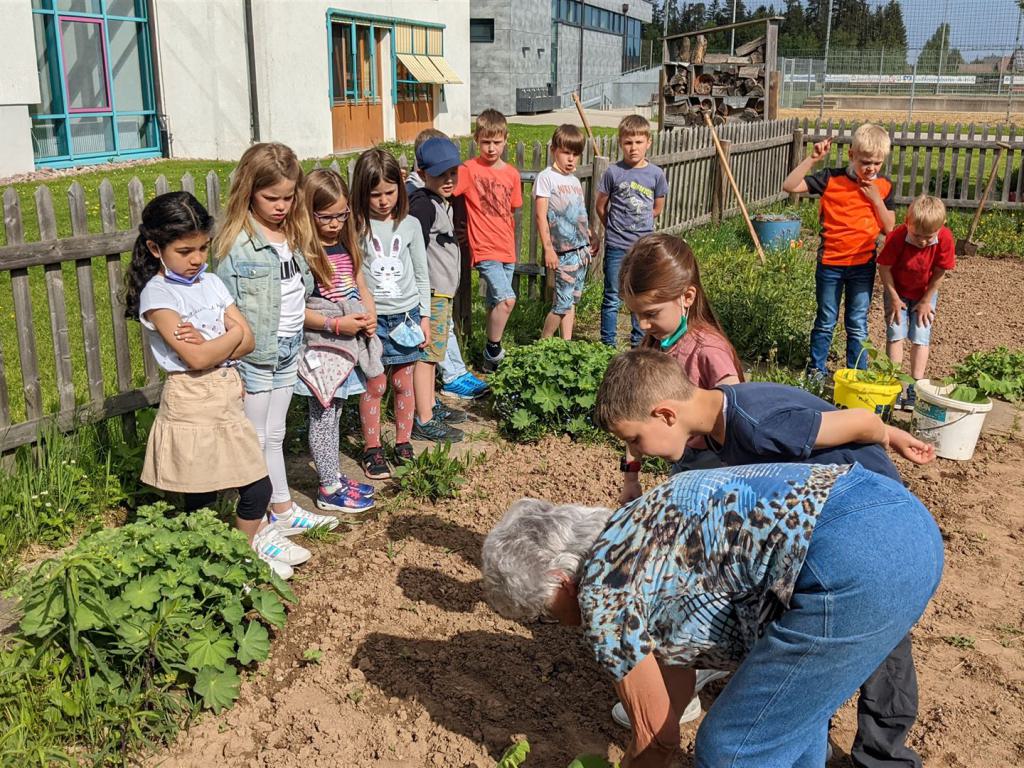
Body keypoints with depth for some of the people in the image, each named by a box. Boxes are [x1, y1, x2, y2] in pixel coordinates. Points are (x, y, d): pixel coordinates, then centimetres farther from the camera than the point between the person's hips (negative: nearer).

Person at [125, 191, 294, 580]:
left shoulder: (211, 282, 8)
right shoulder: (157, 294, -12)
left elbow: (247, 341, 2)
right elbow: (195, 359, -20)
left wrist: (207, 343, -16)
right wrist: (231, 335, -4)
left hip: (228, 394, 6)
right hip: (192, 403, -6)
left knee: (257, 488, 7)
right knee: (200, 501, 5)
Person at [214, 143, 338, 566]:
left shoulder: (295, 233, 5)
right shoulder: (236, 244, -17)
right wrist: (230, 367, -15)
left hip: (289, 350, 7)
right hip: (255, 355, -7)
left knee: (274, 436, 21)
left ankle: (283, 511, 35)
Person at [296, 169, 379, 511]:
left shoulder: (348, 246, 8)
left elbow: (361, 288, 16)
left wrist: (370, 315, -3)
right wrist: (336, 324, -22)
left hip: (349, 342, 7)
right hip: (321, 345, -7)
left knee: (334, 414, 18)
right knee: (323, 416, 2)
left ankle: (334, 476, 30)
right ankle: (329, 489, 12)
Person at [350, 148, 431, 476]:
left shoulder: (410, 224, 2)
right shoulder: (356, 227, -7)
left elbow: (421, 274, 8)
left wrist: (424, 316, 7)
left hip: (405, 315, 3)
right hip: (370, 317, -2)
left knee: (404, 382, 10)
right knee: (373, 386, 3)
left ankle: (403, 443, 25)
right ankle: (372, 450, 16)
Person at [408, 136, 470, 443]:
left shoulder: (443, 203, 14)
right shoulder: (423, 205, -17)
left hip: (443, 293, 10)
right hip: (431, 294, -10)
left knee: (431, 353, 19)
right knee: (427, 354, -5)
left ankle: (431, 405, 32)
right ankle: (424, 421, 0)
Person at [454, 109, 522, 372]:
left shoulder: (512, 173, 8)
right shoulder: (469, 169, -7)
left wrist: (497, 226, 11)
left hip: (507, 249, 6)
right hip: (484, 249, -6)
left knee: (495, 304, 15)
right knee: (507, 299, -19)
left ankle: (490, 359, 27)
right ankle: (493, 348, 0)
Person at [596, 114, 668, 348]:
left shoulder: (656, 174, -1)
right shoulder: (613, 172, -6)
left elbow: (657, 209, 10)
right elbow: (601, 207, 4)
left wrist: (636, 224, 9)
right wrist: (615, 228, 10)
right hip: (616, 246, -2)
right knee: (612, 298, 4)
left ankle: (639, 343, 24)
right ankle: (607, 344, 14)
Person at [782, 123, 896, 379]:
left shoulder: (883, 187, 0)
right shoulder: (831, 179, -8)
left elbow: (889, 228, -1)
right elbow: (790, 186, -15)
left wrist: (876, 199, -12)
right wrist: (812, 158, -22)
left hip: (863, 265, 1)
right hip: (830, 263, -1)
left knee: (857, 325, 9)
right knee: (825, 322, 11)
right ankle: (816, 371, 24)